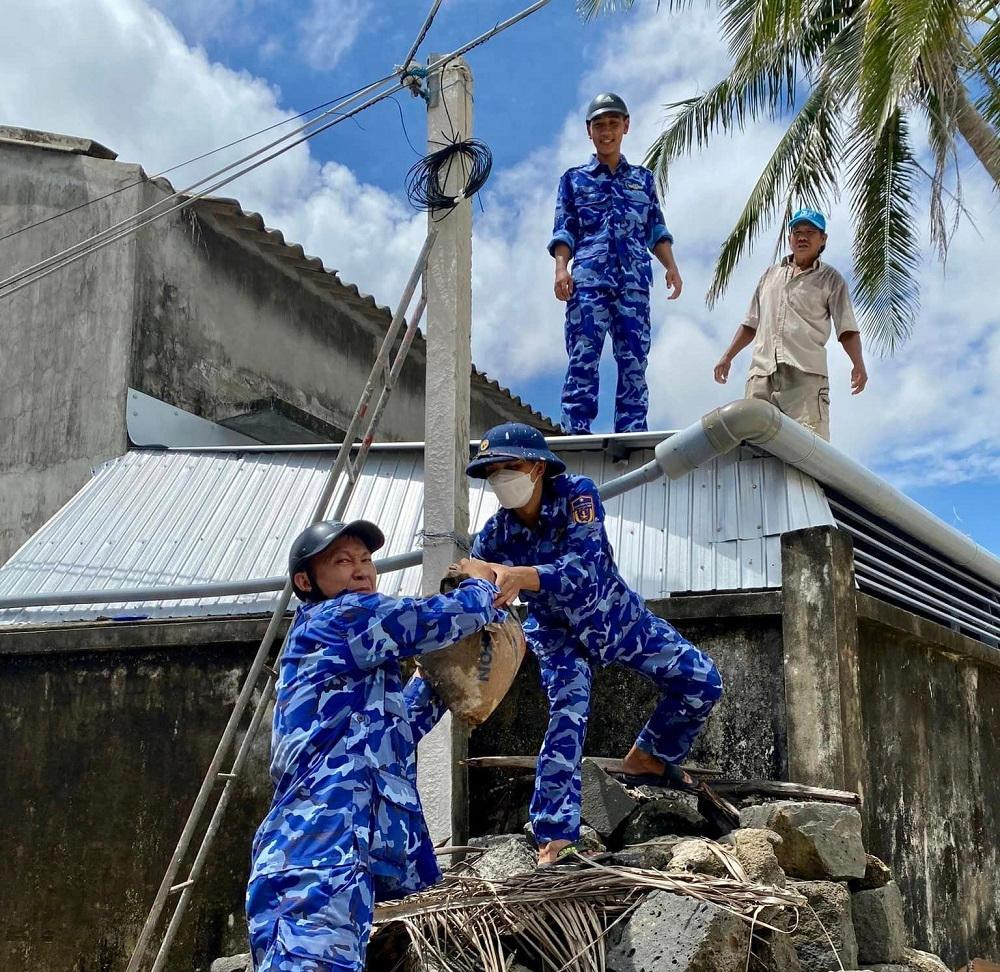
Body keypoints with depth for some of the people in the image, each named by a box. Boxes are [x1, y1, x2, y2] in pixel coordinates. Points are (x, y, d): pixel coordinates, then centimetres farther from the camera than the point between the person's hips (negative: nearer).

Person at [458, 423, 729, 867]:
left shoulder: (577, 494, -28)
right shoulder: (495, 535, -22)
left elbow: (582, 568, -43)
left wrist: (518, 576, -60)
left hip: (619, 617, 1)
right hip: (560, 635, -1)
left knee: (702, 682, -3)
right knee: (566, 721, -18)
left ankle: (648, 758, 20)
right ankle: (554, 836, -9)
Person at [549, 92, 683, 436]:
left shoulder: (643, 178, 23)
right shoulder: (574, 179, 17)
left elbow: (657, 231, 18)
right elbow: (564, 231, 8)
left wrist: (671, 266, 2)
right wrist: (561, 269, -9)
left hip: (634, 280, 2)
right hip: (588, 278, -2)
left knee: (634, 359, -5)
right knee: (584, 358, -12)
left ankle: (633, 434, -7)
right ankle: (576, 433, -15)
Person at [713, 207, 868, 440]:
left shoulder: (830, 279, 13)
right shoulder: (771, 274, 26)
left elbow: (847, 329, 4)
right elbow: (751, 324, 30)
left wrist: (858, 365, -13)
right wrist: (728, 356, 22)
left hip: (806, 372, -4)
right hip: (762, 371, 4)